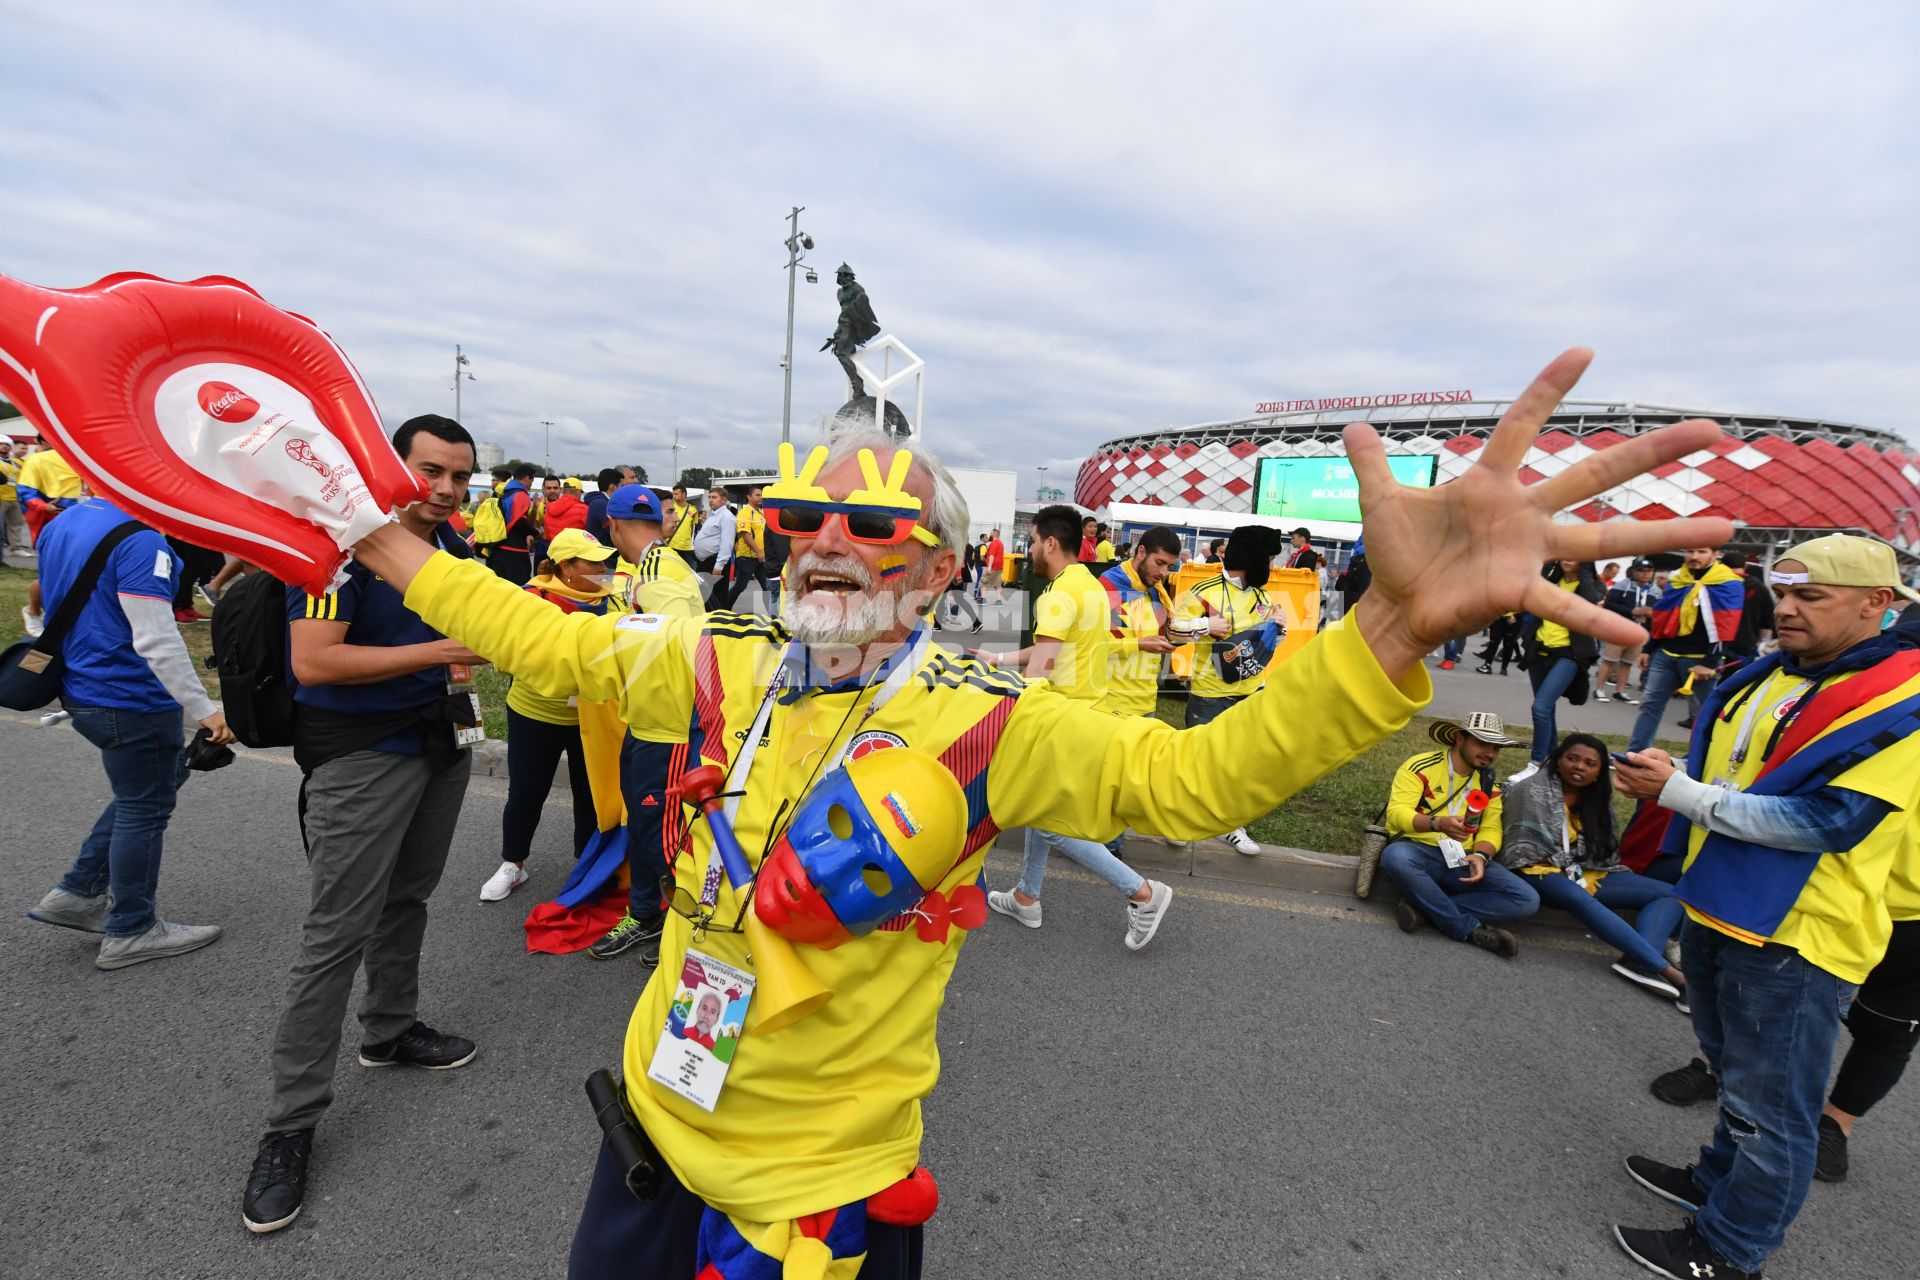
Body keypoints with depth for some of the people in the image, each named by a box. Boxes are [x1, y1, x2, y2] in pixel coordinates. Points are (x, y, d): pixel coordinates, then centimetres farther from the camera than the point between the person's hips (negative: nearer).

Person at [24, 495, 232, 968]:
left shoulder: (56, 527, 7)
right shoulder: (138, 539, -23)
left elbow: (58, 608, 19)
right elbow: (156, 638, -27)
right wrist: (204, 709, -25)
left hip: (82, 691, 9)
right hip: (132, 699, -9)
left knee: (155, 784, 25)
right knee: (144, 809, 6)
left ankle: (78, 893, 27)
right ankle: (131, 932, 20)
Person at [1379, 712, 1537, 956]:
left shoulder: (1490, 781, 12)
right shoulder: (1420, 766, -7)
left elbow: (1491, 829, 5)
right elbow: (1396, 812, -16)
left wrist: (1481, 856, -18)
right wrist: (1437, 823, -35)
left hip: (1462, 860, 5)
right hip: (1418, 850, -5)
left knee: (1527, 900, -17)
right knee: (1395, 857, -40)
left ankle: (1423, 908, -19)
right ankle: (1470, 929, -23)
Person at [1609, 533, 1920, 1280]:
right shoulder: (1767, 677, 7)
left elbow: (1824, 821, -24)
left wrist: (1678, 792, -25)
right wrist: (1668, 780, 0)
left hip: (1796, 935, -8)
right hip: (1720, 909, 8)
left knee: (1770, 1105, 8)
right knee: (1734, 1074, 25)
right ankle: (1719, 1179, 44)